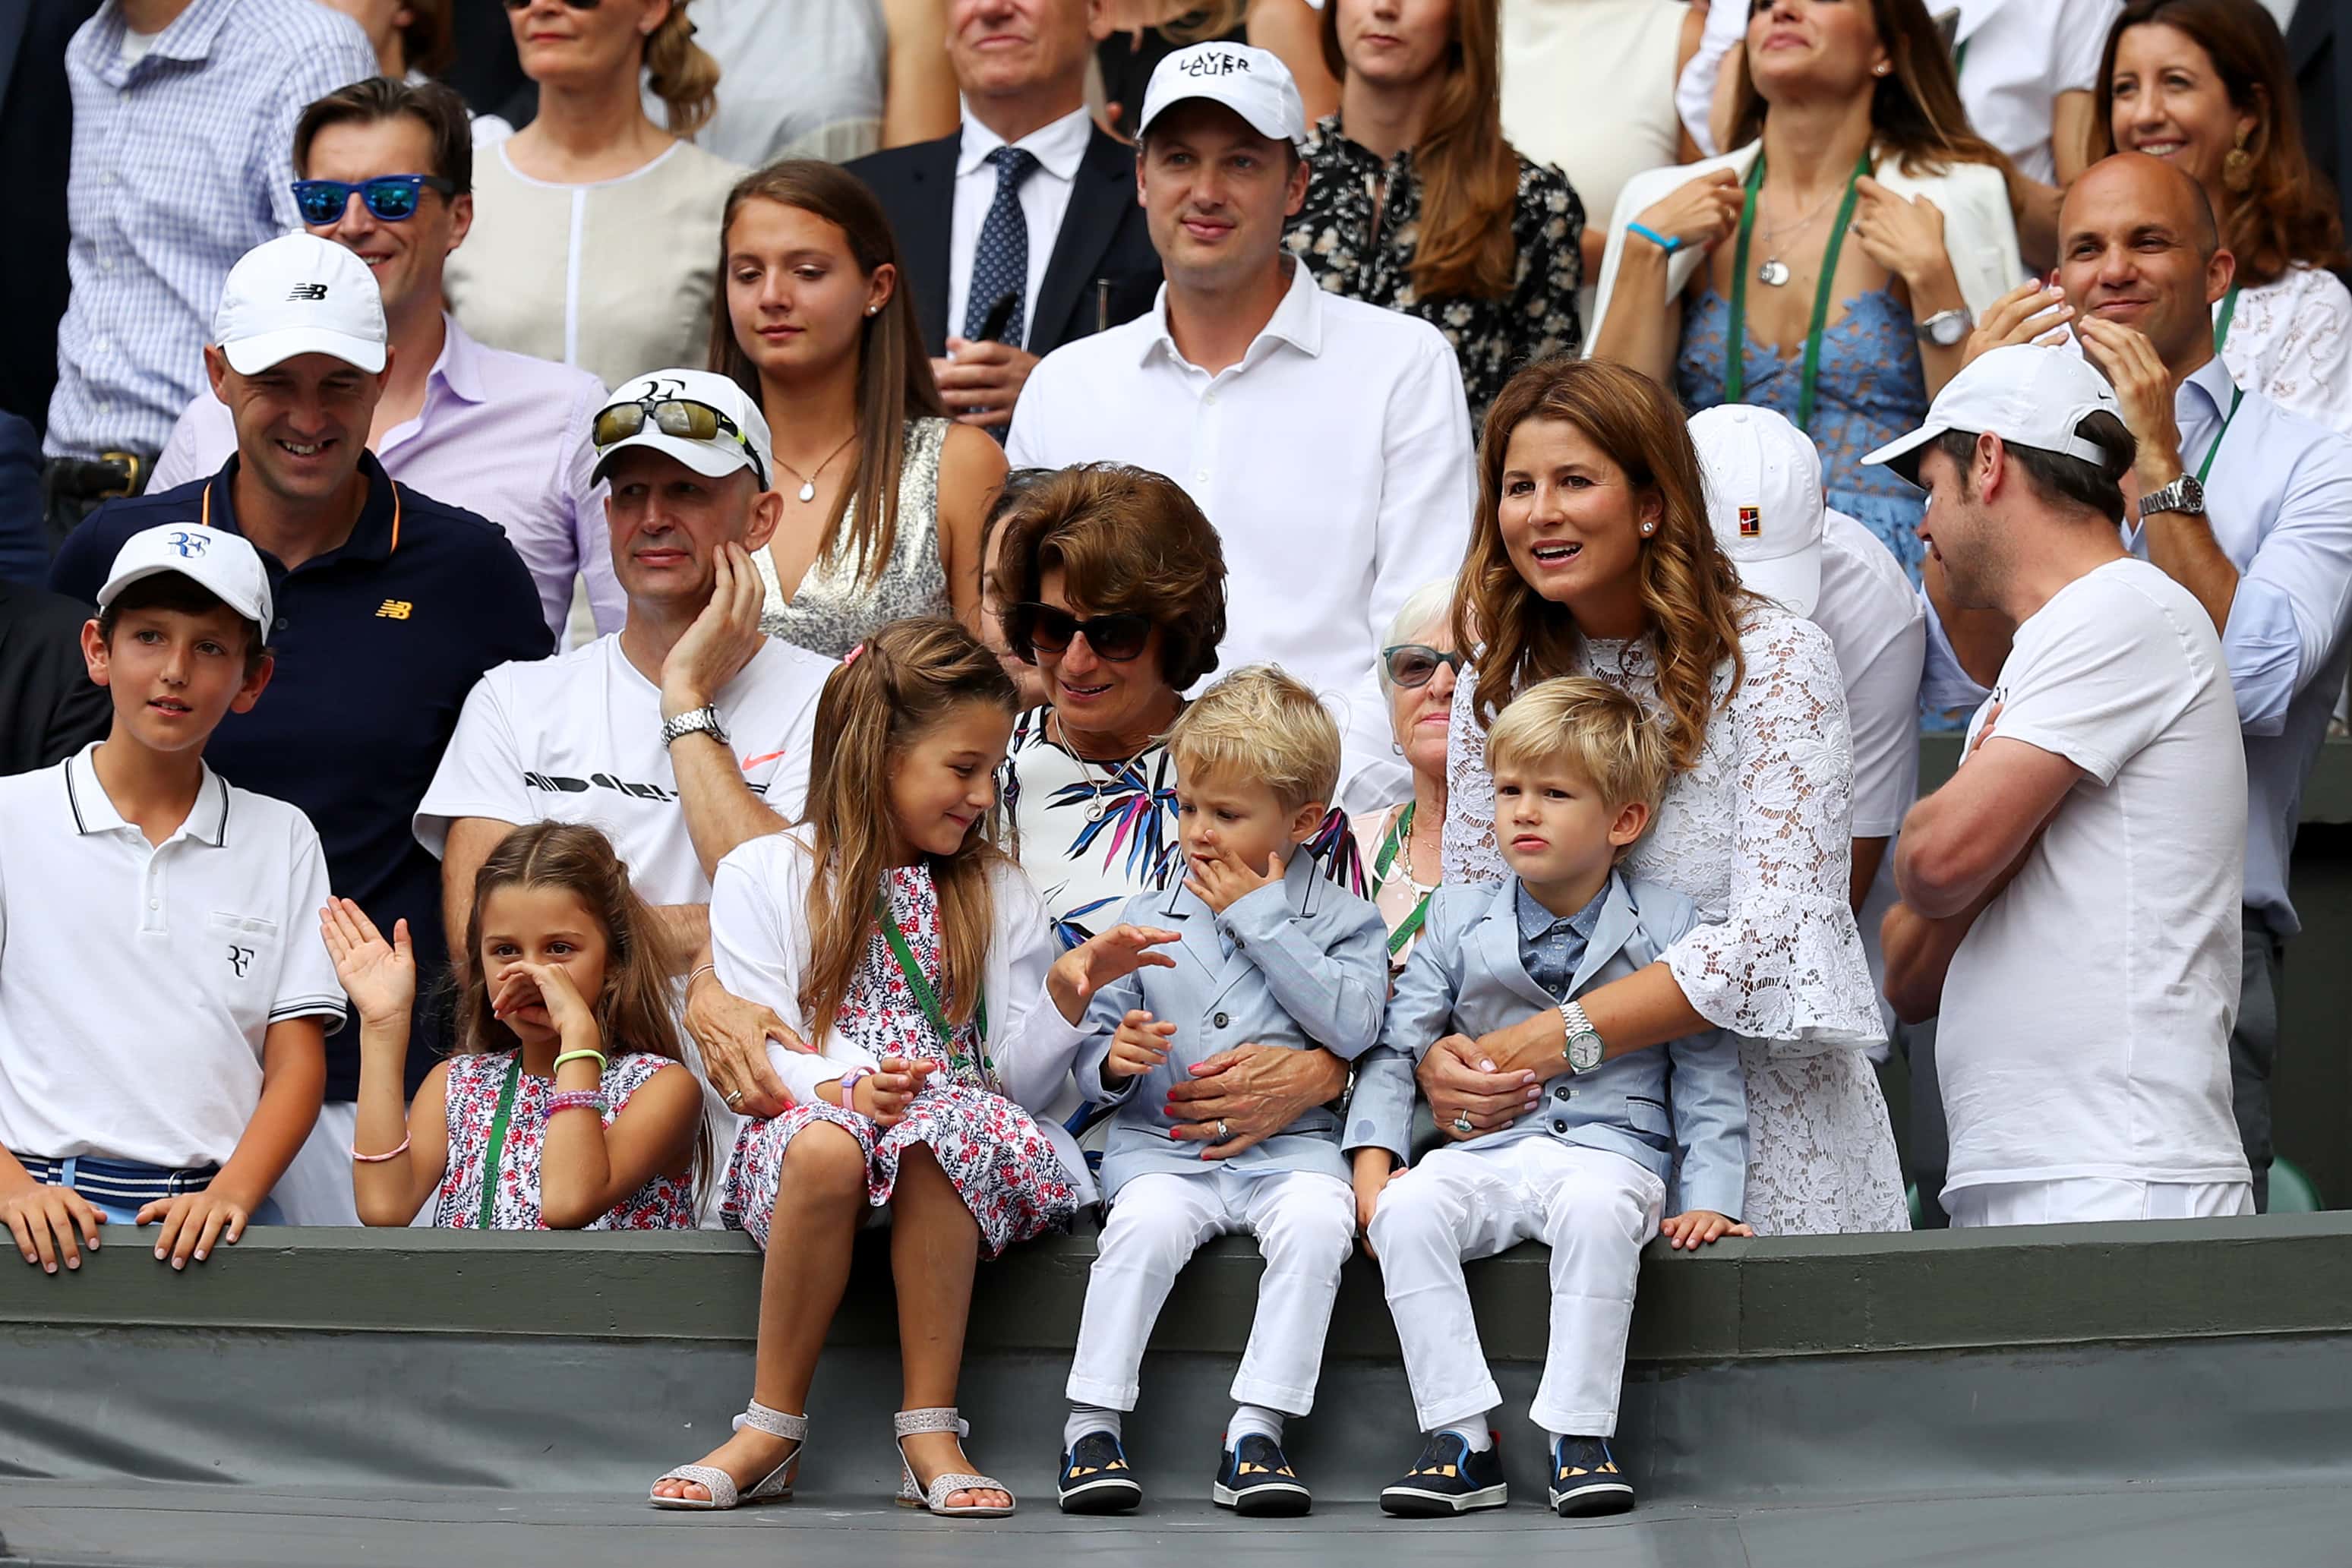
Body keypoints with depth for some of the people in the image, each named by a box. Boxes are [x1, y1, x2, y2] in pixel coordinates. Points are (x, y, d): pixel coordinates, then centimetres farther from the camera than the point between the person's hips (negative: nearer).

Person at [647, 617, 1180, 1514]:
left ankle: (929, 1431, -35)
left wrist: (1066, 992, -9)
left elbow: (1023, 1078, 9)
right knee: (826, 1143, -39)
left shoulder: (995, 894, 17)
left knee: (945, 1128, -37)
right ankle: (771, 1431, -28)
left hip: (963, 1125, 1)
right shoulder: (765, 877, 10)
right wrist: (842, 1087, -21)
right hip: (806, 1121, -1)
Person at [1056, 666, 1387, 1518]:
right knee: (1148, 1222, -32)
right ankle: (1091, 1425, -26)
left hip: (1289, 1146, -1)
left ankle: (1255, 1432, -30)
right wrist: (1113, 1061, -12)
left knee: (1317, 1218, -33)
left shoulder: (1343, 920, 7)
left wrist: (1260, 918, -10)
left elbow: (1352, 1027, -12)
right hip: (1161, 1147, 1)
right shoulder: (1146, 921, 15)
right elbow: (1089, 1049, 15)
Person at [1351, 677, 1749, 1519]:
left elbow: (1708, 1076, 5)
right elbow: (1396, 1047, 13)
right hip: (1485, 1155, 3)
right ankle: (1460, 1440, -26)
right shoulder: (1458, 921, 11)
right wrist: (1372, 1160, -1)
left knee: (1594, 1208, -38)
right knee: (1406, 1212, -28)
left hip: (1611, 1147, -3)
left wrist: (1710, 1199, -5)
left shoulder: (1667, 929, 5)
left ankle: (1579, 1437, -31)